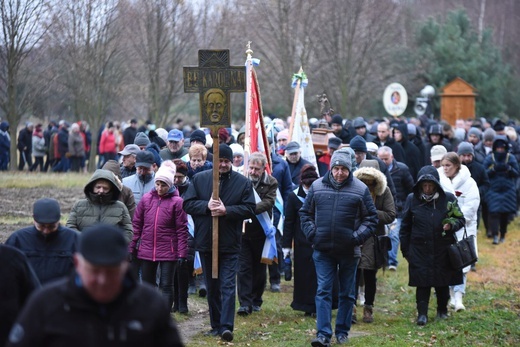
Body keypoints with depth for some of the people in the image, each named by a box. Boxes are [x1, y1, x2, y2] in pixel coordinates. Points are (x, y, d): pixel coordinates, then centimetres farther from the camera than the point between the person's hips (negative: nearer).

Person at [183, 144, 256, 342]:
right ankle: (216, 325, 20)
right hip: (205, 242, 3)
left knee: (228, 286, -9)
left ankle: (226, 326, -14)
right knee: (211, 287, 11)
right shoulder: (199, 179, 4)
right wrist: (206, 206, -17)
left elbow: (250, 209, -5)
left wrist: (226, 211, -18)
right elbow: (187, 204, 0)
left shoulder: (243, 183, 1)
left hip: (230, 244, -3)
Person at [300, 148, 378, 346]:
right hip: (323, 250, 0)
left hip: (349, 251, 0)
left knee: (347, 293, 10)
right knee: (323, 292, -5)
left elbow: (371, 218, 2)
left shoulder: (360, 189, -2)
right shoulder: (317, 187, 2)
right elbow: (306, 213, 12)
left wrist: (359, 237, -10)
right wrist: (311, 233, -2)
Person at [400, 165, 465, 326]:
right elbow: (405, 227, 8)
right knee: (422, 283, -4)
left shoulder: (448, 198, -1)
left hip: (443, 250, 1)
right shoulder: (412, 199, 1)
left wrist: (451, 225, -15)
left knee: (443, 283, 11)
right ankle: (422, 313, 2)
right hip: (420, 250, -1)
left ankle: (442, 310, 28)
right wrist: (405, 250, 8)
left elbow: (460, 219, 9)